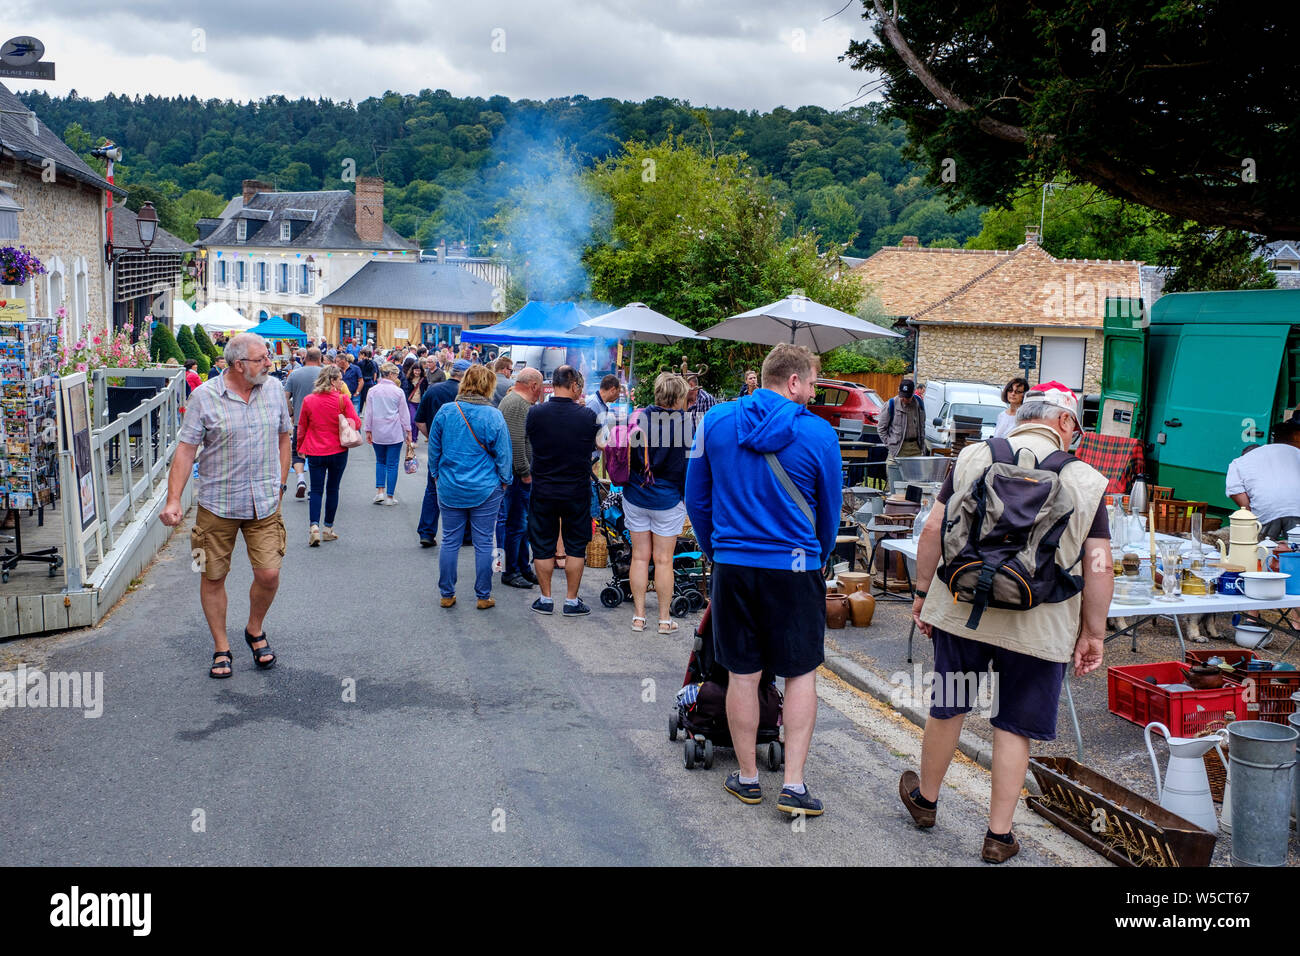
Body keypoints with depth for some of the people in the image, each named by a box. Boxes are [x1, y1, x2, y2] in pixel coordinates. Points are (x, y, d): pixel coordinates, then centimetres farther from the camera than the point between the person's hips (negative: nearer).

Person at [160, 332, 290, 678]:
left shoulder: (274, 389, 4)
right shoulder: (204, 397, -7)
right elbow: (186, 449, -7)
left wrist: (279, 485, 10)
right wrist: (173, 500, -14)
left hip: (264, 504, 2)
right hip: (217, 504, -2)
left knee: (269, 574, -4)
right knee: (213, 577, 5)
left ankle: (255, 630, 25)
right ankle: (221, 648, 22)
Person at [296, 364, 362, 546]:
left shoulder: (308, 400, -2)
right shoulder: (342, 400, -10)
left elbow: (301, 427, 6)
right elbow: (357, 424, -7)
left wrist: (300, 446, 21)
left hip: (315, 452, 1)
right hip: (338, 451, -1)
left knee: (316, 490, 5)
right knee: (332, 489, 12)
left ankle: (314, 526, -13)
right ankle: (328, 528, 19)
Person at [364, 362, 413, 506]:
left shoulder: (373, 391, -1)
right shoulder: (398, 391, -8)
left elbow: (368, 413, 3)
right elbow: (404, 413, -2)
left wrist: (368, 431, 12)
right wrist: (408, 432, 6)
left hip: (377, 433, 3)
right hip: (395, 433, -3)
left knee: (380, 461, 18)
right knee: (392, 464, 3)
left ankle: (380, 491, 6)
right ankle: (390, 496, 5)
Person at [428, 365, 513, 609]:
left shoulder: (445, 411, -3)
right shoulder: (493, 416, -11)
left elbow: (434, 449, 6)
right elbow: (503, 454, -4)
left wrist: (436, 475, 20)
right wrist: (504, 481, 10)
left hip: (450, 488, 2)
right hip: (485, 490, -2)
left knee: (450, 542, 10)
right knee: (483, 544, 6)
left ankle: (446, 595, 17)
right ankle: (483, 597, 13)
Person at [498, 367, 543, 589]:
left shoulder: (512, 400, 17)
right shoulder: (519, 405, -18)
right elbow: (516, 443, -24)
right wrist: (525, 472, -19)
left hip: (520, 473, 11)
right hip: (516, 473, -11)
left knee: (521, 522, 16)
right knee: (515, 523, -3)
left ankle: (524, 568, 25)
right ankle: (510, 572, 6)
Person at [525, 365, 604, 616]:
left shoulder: (535, 413, -10)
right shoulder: (587, 415, -12)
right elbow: (602, 444, 3)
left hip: (543, 491, 1)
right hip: (577, 491, -1)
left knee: (543, 546, 12)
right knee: (575, 547, 11)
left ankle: (546, 599, 19)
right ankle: (571, 600, 16)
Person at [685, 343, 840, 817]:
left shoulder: (715, 421, -1)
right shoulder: (818, 432, -7)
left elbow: (696, 498, 7)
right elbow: (829, 510, 5)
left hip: (732, 565, 2)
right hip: (794, 568, -2)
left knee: (742, 675, 11)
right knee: (801, 674, 10)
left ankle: (747, 778, 23)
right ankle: (794, 784, 8)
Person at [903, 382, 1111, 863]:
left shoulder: (973, 457, 0)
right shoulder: (1087, 480, -3)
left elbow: (933, 531, 0)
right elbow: (1098, 568, -5)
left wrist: (922, 593, 10)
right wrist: (1093, 634, 5)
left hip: (960, 611, 2)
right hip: (1038, 626, -1)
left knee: (947, 709, 18)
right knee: (1014, 728, 10)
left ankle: (924, 799, 38)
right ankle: (999, 835, 19)